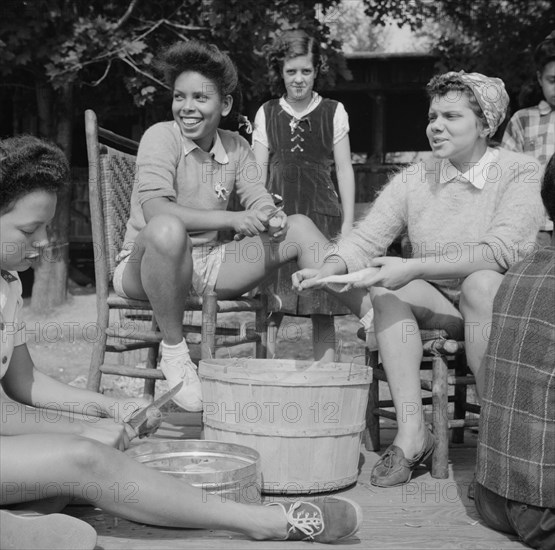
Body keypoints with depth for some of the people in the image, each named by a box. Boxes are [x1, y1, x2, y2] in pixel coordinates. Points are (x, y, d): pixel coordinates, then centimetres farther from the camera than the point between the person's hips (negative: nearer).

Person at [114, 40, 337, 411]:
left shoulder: (236, 147, 8)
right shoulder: (161, 136, -11)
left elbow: (260, 203, 4)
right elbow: (155, 211, -26)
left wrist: (271, 217, -21)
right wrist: (229, 219, -32)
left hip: (209, 265, 6)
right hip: (143, 266, -5)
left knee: (300, 228, -4)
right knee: (167, 229, -42)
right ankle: (174, 352, -23)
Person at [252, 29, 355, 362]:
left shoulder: (333, 112, 8)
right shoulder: (267, 114, 11)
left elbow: (344, 168, 8)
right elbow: (258, 170, 11)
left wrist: (348, 221, 3)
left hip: (321, 213, -1)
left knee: (323, 309, -1)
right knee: (270, 309, -4)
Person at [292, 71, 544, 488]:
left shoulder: (520, 172, -9)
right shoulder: (414, 179, 5)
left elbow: (501, 251, -25)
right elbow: (366, 238, -5)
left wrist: (413, 268, -33)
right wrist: (329, 271, -28)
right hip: (439, 305, 4)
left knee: (480, 282, -35)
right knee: (386, 290, -23)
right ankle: (411, 433, -26)